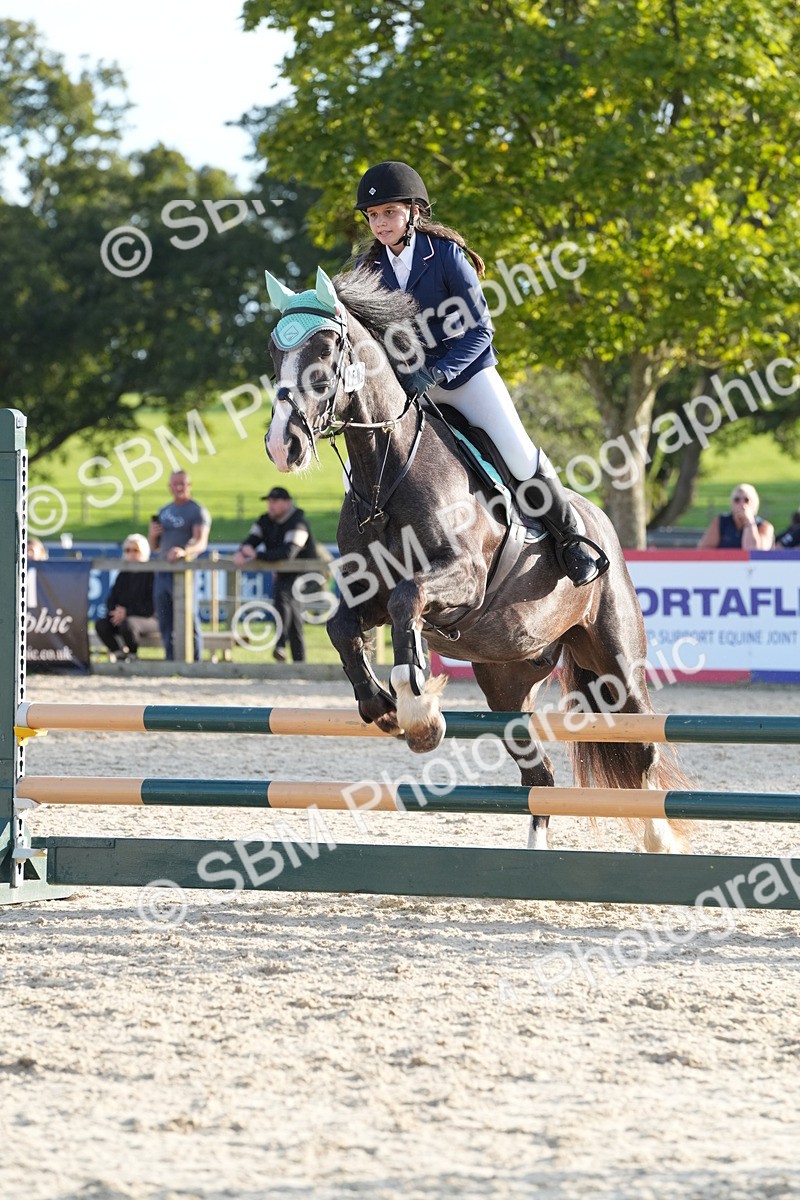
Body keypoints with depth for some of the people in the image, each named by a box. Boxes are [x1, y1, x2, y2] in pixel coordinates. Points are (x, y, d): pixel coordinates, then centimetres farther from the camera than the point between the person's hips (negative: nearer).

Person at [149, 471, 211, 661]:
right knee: (165, 623, 8)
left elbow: (201, 543, -16)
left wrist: (184, 551, -36)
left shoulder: (197, 511, -2)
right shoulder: (163, 512, 20)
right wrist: (152, 535, 0)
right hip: (162, 573, 7)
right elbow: (154, 547, 24)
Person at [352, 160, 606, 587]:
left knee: (520, 457, -15)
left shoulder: (446, 255, -14)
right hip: (406, 383, 4)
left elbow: (480, 329, -15)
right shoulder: (369, 269, -1)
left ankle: (571, 540, 3)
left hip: (465, 371, -4)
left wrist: (436, 374, -26)